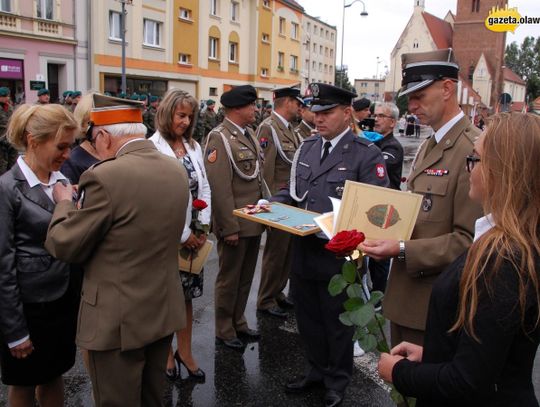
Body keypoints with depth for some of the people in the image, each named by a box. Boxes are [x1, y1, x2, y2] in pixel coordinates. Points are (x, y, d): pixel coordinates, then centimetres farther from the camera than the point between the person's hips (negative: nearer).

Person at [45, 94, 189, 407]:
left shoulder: (106, 176, -22)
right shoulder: (177, 170, 1)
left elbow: (65, 247, -14)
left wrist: (65, 203, 4)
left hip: (119, 319, -7)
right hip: (165, 309, 7)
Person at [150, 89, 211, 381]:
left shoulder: (193, 146, 7)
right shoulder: (152, 148, -12)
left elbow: (204, 187, 8)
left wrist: (202, 227, -2)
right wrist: (182, 234, -13)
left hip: (193, 235, 5)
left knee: (187, 293, 14)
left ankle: (185, 351, 30)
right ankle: (167, 352, 29)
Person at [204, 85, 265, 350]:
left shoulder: (249, 135, 11)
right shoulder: (219, 138, -16)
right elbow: (219, 187, -21)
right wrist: (229, 228, -21)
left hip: (254, 222, 8)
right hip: (235, 225, -8)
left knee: (245, 278, 20)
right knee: (229, 279, 8)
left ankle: (238, 322, 37)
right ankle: (224, 331, 25)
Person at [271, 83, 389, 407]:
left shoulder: (367, 154, -11)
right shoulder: (307, 147, 8)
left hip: (338, 255, -5)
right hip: (304, 251, 6)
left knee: (337, 323, 13)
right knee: (308, 318, 20)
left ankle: (337, 380, 37)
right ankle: (317, 370, 43)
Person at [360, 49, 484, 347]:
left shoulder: (473, 150, -18)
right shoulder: (429, 146, 12)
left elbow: (470, 240, -21)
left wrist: (403, 250, -24)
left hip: (433, 303, -8)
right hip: (404, 295, 8)